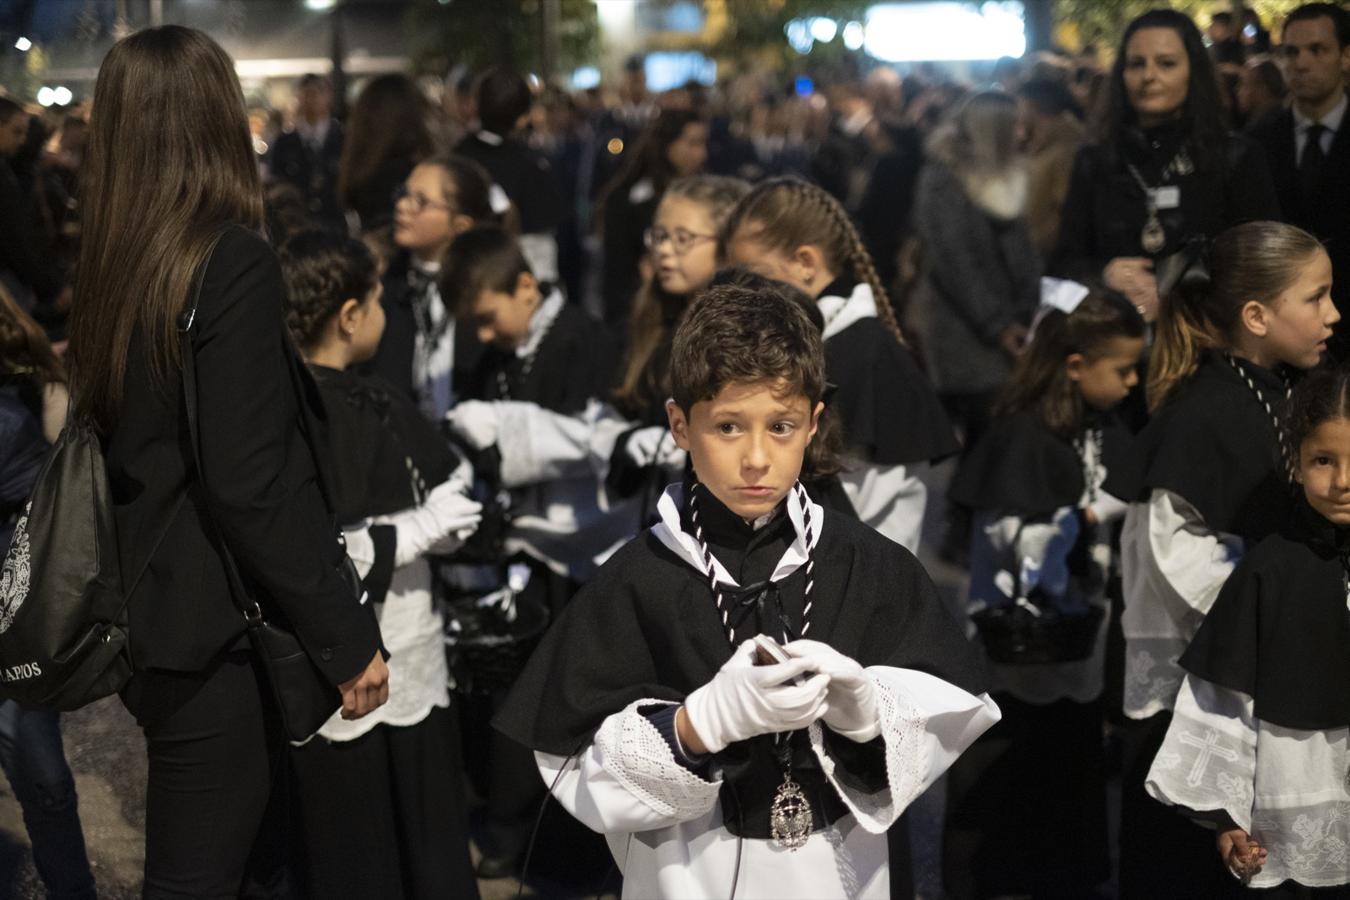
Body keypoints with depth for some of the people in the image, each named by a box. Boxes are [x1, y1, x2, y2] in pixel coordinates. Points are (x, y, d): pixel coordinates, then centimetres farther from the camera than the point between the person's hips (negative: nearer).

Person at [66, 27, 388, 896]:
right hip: (215, 633, -7)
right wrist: (348, 636, -14)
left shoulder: (114, 265, 5)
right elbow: (250, 483, -21)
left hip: (152, 620, 7)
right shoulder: (233, 260, -17)